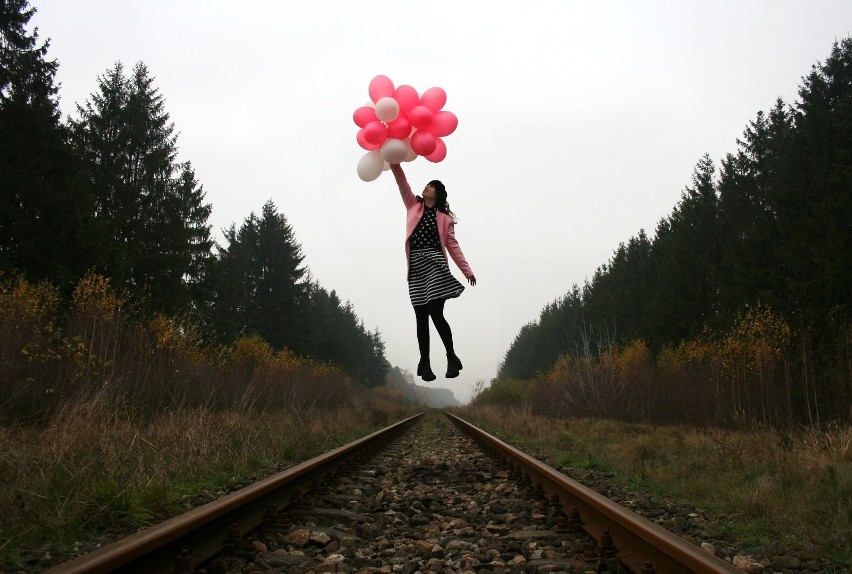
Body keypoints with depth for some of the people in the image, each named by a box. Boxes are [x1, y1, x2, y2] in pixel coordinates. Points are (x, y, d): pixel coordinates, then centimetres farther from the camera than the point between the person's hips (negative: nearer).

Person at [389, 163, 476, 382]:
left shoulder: (444, 218, 10)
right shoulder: (413, 206, 16)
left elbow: (453, 245, 7)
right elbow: (402, 183, 8)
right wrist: (394, 162, -6)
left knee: (436, 313, -12)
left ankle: (452, 358, 5)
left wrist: (467, 270, 0)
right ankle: (425, 363, 12)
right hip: (416, 266, 3)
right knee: (421, 316, 3)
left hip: (434, 263, -3)